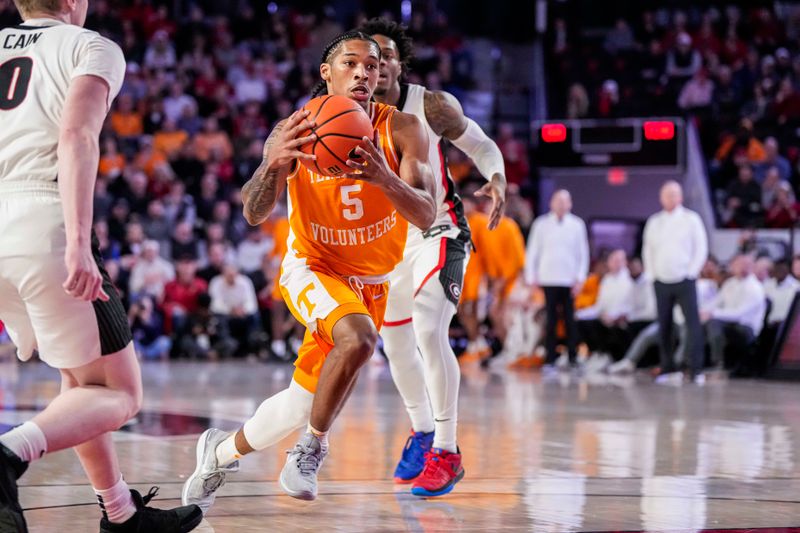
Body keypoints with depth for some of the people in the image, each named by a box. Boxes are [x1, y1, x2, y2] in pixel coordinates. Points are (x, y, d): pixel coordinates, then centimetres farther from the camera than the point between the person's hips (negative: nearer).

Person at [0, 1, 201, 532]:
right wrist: (78, 242, -22)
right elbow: (76, 134, -12)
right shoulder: (91, 47, 6)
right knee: (119, 393, 3)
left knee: (82, 379, 23)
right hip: (45, 224, -6)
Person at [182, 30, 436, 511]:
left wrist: (384, 178, -47)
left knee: (303, 404, 6)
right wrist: (272, 164, -47)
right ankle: (313, 449, -13)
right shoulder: (296, 131, -16)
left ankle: (223, 452, 33)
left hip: (370, 282, 2)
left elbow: (427, 216, -26)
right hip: (312, 268, -2)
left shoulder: (402, 130, -16)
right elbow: (255, 214, -26)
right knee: (358, 339, -34)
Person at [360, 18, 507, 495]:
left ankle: (447, 452, -16)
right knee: (396, 343, 13)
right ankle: (422, 432, 38)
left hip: (439, 232, -4)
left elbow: (481, 145, -4)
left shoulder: (432, 106, -17)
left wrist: (497, 178, -24)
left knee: (429, 331, -23)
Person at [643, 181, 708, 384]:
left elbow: (701, 248, 0)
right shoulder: (654, 221, 11)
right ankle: (667, 367, 13)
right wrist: (652, 273, 6)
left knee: (693, 322, -12)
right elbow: (647, 249, 16)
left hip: (684, 281, -4)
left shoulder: (691, 219, 1)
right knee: (664, 325, 5)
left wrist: (692, 272, -6)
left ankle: (696, 368, -14)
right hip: (661, 281, 4)